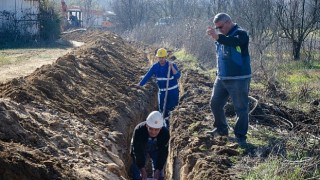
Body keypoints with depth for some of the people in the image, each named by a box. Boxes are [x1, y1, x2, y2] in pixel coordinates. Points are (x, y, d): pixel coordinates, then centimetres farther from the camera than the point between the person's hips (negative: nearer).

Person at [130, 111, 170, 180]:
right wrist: (142, 169, -32)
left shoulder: (165, 133, -34)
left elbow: (163, 153, -24)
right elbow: (138, 151, -32)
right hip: (140, 149, -1)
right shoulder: (139, 130, -39)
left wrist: (158, 169, -27)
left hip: (156, 150, 2)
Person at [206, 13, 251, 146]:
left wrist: (218, 37, -49)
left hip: (239, 79, -8)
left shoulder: (241, 33, -11)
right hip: (221, 78, 8)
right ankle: (221, 129, 32)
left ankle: (240, 136, 7)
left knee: (241, 108, -2)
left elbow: (234, 41, -35)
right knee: (215, 103, 14)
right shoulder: (221, 37, 13)